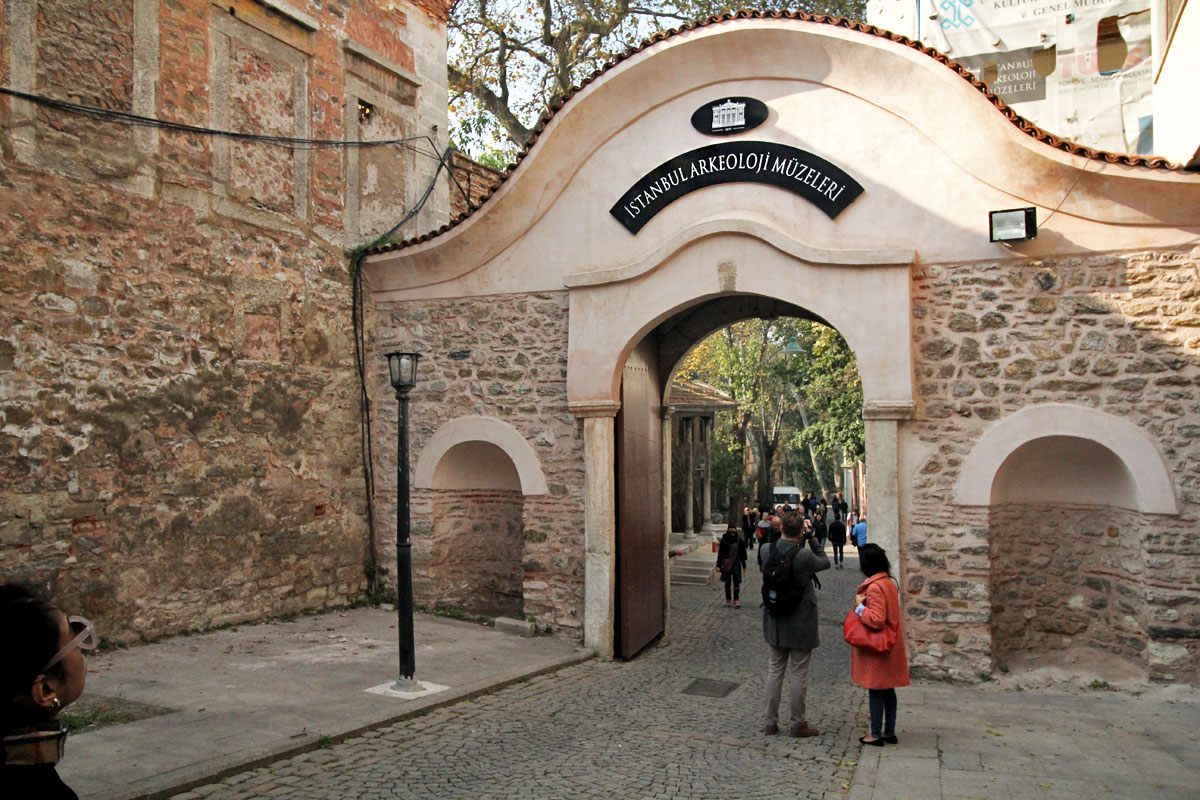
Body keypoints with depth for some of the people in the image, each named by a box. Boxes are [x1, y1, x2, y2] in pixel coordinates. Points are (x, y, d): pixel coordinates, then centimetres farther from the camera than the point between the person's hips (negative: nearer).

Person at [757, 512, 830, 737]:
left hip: (774, 621, 4)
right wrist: (811, 539, -1)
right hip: (800, 623, -4)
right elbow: (825, 562, -2)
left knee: (774, 671, 14)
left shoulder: (765, 550, -9)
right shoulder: (805, 555, -21)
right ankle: (796, 723, 17)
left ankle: (770, 722, 20)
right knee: (799, 673, 8)